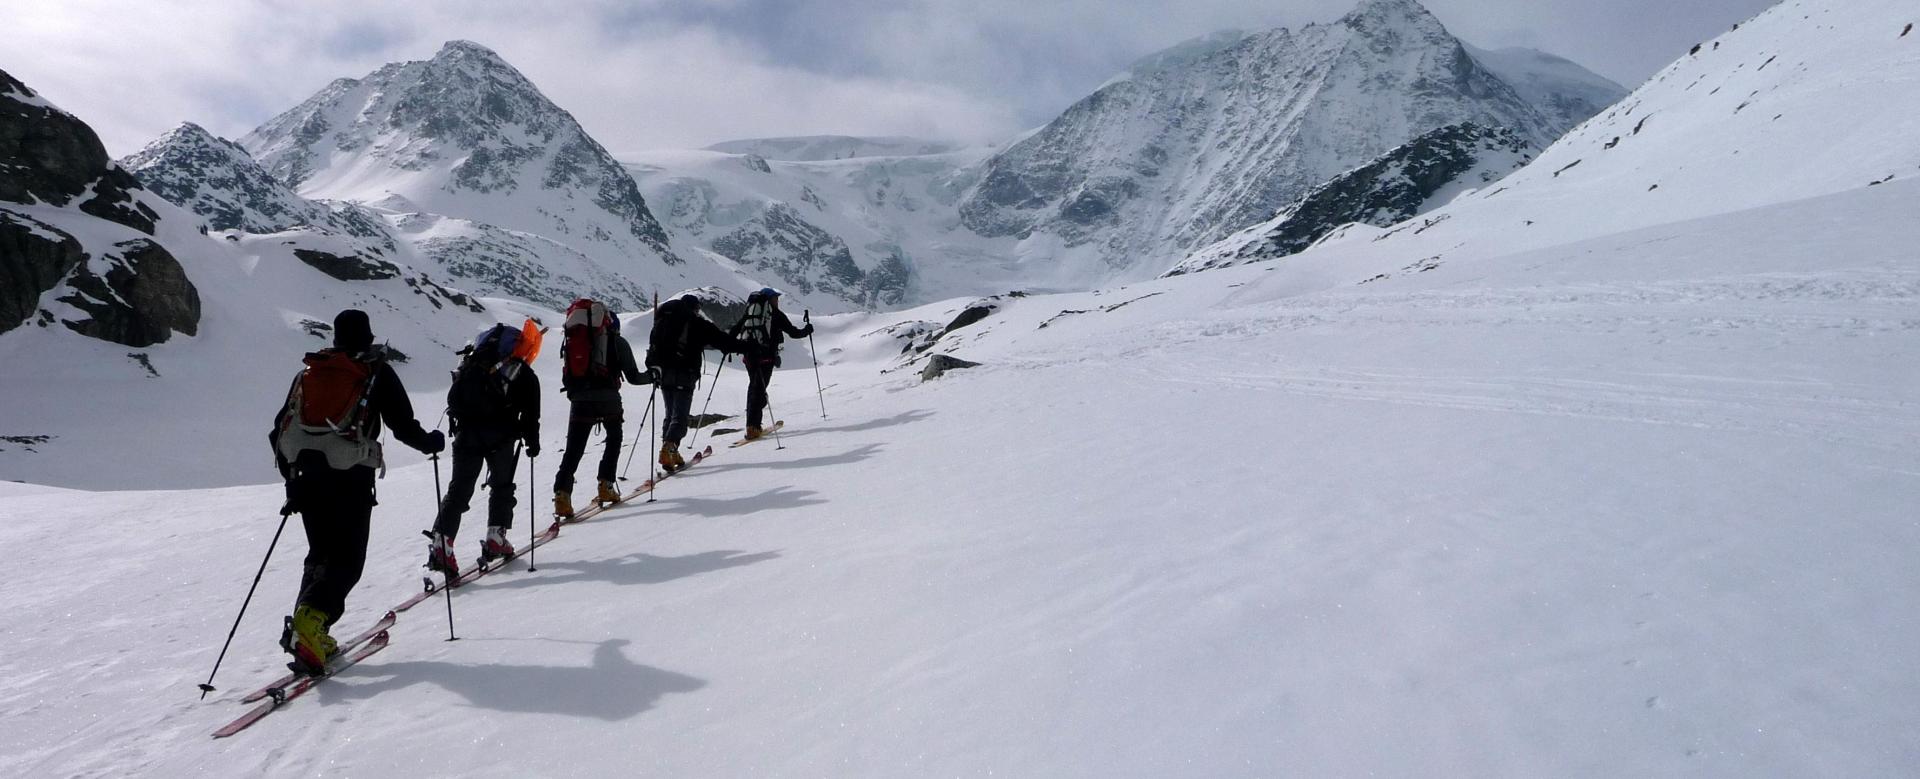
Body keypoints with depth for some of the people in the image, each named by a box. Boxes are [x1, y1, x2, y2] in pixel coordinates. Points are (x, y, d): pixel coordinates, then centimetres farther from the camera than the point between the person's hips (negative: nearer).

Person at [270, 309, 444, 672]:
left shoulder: (308, 372, 17)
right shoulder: (377, 372, 2)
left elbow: (279, 429, 17)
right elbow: (403, 425, -2)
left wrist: (291, 479, 25)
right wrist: (431, 442, 18)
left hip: (306, 476, 5)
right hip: (350, 478, -5)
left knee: (321, 553, 17)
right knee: (346, 560, -2)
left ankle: (308, 630, 6)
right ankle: (310, 621, -24)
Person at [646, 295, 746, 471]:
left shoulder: (661, 321, 17)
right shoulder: (697, 324, -2)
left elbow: (652, 346, 20)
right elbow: (721, 339, -3)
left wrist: (652, 368, 27)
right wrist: (743, 347, 6)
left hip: (663, 373, 6)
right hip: (684, 374, -6)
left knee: (669, 414, 16)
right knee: (680, 416, -6)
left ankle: (671, 452, 11)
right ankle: (668, 449, -23)